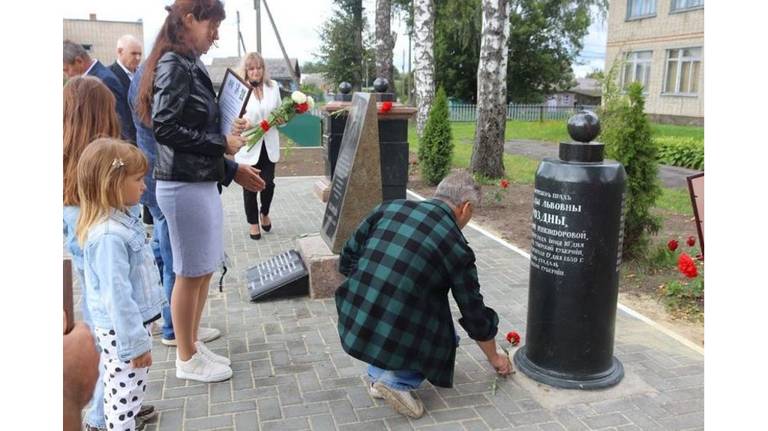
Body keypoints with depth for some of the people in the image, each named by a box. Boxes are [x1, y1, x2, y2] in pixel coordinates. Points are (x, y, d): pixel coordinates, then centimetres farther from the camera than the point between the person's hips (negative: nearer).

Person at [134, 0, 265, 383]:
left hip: (199, 182, 9)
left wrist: (232, 169, 15)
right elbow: (166, 128, -22)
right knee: (190, 273, 2)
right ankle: (187, 359, 18)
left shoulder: (188, 64, 14)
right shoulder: (174, 64, -12)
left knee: (204, 270, 16)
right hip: (184, 186, -9)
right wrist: (221, 144, -14)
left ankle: (193, 345, 31)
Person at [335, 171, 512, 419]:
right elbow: (474, 314, 8)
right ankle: (397, 380, 2)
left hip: (351, 328, 4)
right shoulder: (457, 246, -2)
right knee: (444, 339, 27)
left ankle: (377, 374, 22)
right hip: (397, 339, -4)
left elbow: (347, 260, 8)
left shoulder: (390, 208, 5)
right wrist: (494, 358, 26)